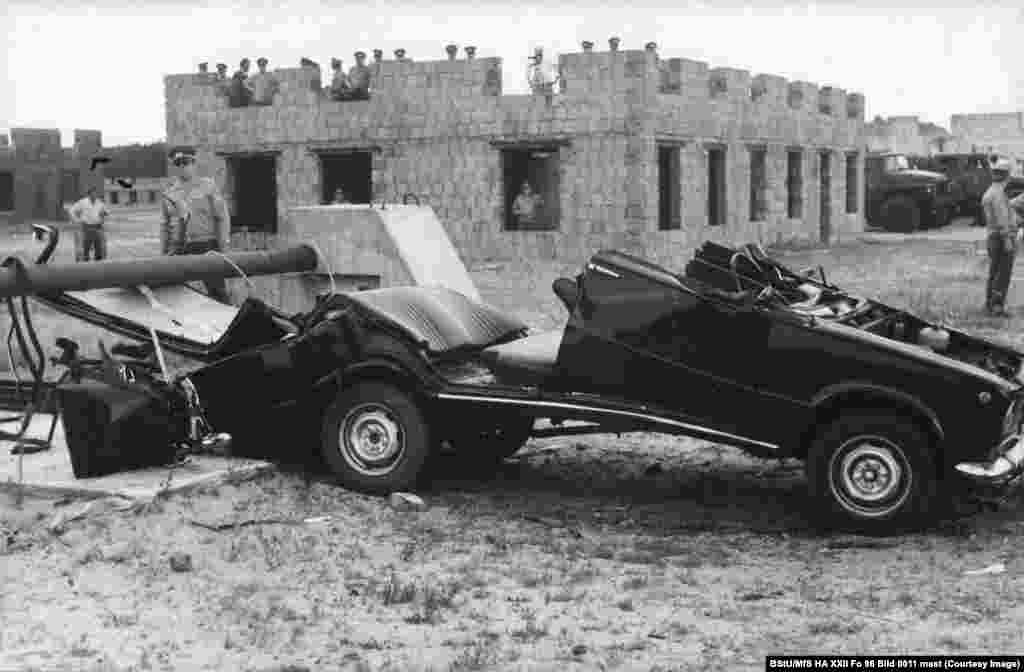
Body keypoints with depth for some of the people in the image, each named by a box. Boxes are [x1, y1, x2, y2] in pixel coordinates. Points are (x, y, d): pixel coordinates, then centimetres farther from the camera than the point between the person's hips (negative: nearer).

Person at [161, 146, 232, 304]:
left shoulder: (208, 186, 0)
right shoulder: (169, 193, 9)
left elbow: (222, 218, -1)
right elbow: (165, 225, 15)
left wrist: (223, 250, -7)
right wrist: (162, 255, 11)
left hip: (207, 248, -3)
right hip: (179, 249, 3)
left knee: (217, 292, 0)